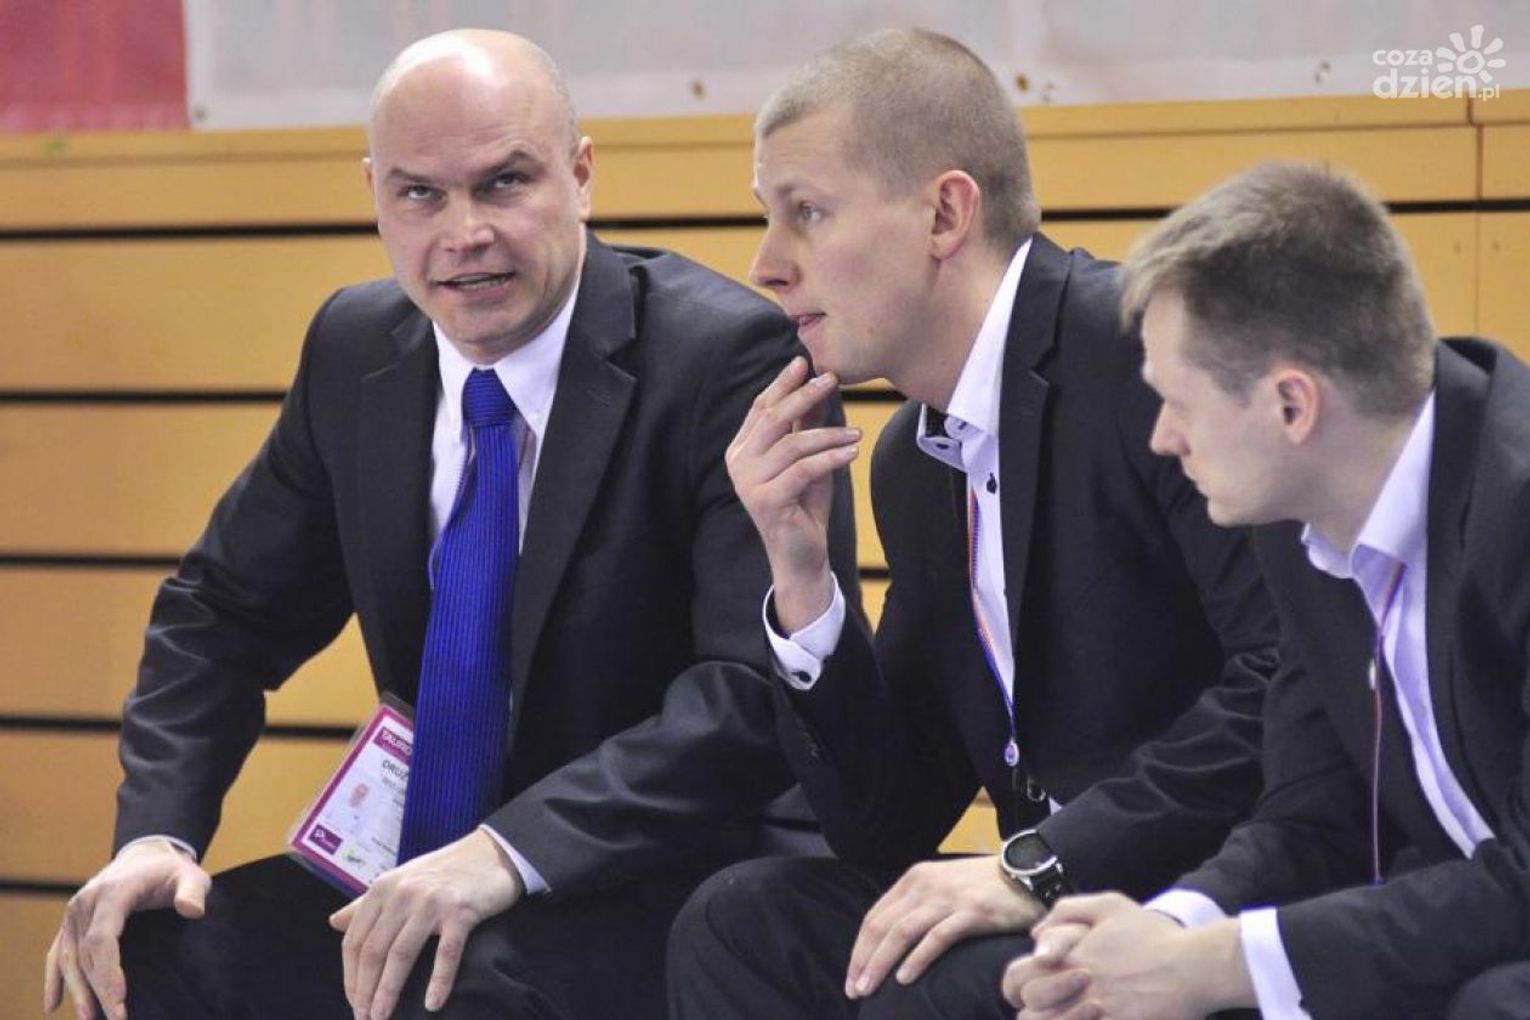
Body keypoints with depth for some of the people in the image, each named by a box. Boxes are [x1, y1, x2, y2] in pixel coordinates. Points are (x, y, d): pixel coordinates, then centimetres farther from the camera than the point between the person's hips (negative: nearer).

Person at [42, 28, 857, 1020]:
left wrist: (514, 849, -33)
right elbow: (225, 609, 13)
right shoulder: (355, 351, 5)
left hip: (684, 894, -6)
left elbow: (764, 686, -24)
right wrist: (157, 833, -5)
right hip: (434, 869, 6)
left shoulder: (727, 355, -15)